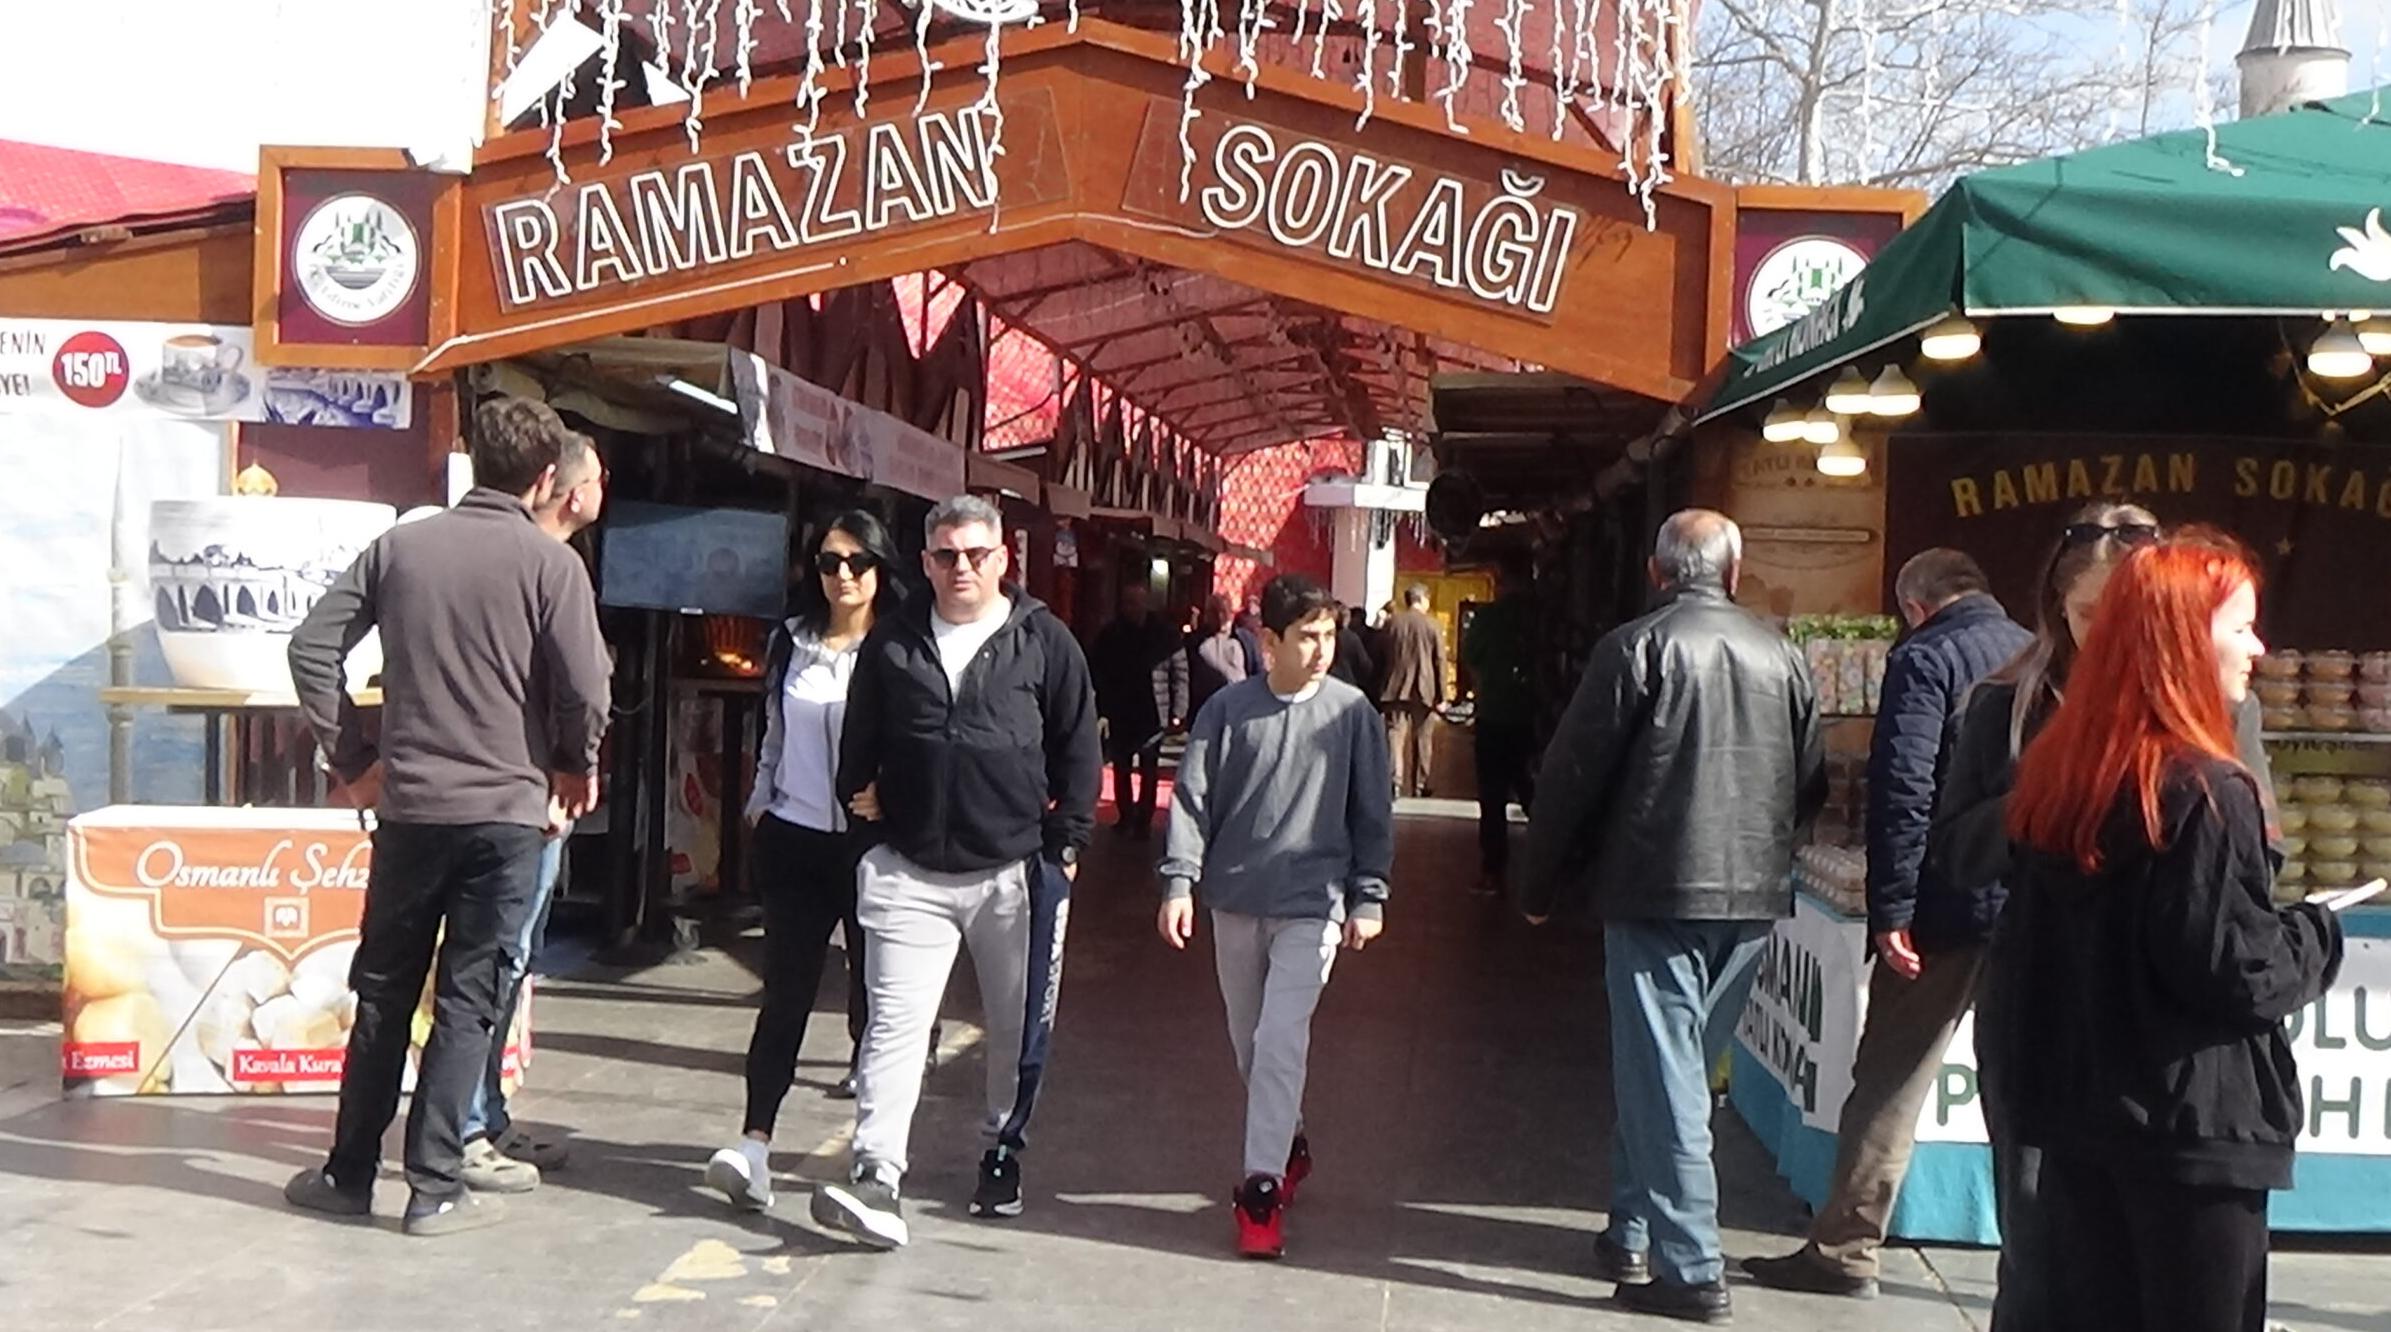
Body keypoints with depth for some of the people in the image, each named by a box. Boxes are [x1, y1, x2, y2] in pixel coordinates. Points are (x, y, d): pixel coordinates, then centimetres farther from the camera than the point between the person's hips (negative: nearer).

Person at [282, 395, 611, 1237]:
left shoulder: (400, 546, 5)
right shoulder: (550, 562, -7)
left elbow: (312, 647, 2)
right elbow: (585, 689, -13)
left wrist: (353, 757, 8)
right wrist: (576, 768, 6)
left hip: (408, 805, 3)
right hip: (507, 812, -3)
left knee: (383, 991, 14)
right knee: (466, 1000, 3)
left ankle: (349, 1174, 21)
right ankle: (434, 1189, 6)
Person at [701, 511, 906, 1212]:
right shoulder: (792, 643, 10)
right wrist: (759, 805, 16)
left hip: (875, 842, -3)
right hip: (795, 838, 3)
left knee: (876, 991, 7)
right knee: (786, 990, -1)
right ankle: (754, 1142, -6)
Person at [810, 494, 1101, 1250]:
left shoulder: (1044, 642, -1)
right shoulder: (893, 642, 6)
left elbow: (1079, 750, 2)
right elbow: (860, 739, 17)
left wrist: (1066, 843, -1)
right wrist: (860, 798, 7)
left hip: (1016, 872, -1)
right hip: (910, 873, 1)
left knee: (1019, 1030, 12)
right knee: (895, 1024, -9)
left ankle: (1003, 1153, 31)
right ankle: (877, 1178, -12)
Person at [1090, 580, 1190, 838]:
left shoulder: (1163, 634, -3)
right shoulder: (1110, 634, 1)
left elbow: (1180, 672, -2)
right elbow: (1096, 672, 3)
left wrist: (1178, 711, -7)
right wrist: (1101, 708, -5)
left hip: (1153, 713, -2)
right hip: (1119, 713, 2)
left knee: (1149, 770, 3)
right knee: (1121, 768, 9)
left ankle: (1144, 820, 9)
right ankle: (1125, 816, 20)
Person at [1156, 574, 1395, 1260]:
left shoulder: (1351, 711, -3)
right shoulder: (1227, 709, -1)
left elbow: (1372, 811, 2)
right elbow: (1193, 797, 1)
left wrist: (1368, 896, 0)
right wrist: (1180, 881, -7)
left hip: (1312, 903, -3)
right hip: (1235, 900, 3)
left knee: (1280, 1041, -13)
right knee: (1248, 1041, 15)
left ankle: (1263, 1186, -8)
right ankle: (1287, 1143, 37)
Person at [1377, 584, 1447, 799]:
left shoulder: (1391, 623, 2)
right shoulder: (1432, 626, -4)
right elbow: (1440, 662, -4)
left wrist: (1381, 689, 14)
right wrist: (1441, 696, 1)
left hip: (1395, 690, 1)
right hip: (1424, 691, -1)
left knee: (1395, 735, -2)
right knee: (1422, 740, 10)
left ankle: (1395, 783, -15)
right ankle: (1419, 786, 14)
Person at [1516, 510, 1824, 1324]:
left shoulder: (1637, 647, -8)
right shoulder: (1782, 656, 6)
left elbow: (1572, 774, -8)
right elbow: (1811, 787, 12)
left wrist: (1540, 885, 2)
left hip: (1657, 892, -5)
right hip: (1753, 898, 5)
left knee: (1662, 1079, 0)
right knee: (1675, 1070, 17)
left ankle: (1692, 1269, -1)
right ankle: (1632, 1233, 25)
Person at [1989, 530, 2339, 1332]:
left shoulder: (2056, 770, 6)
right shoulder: (2205, 793, -17)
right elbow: (2239, 973, -17)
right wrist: (2319, 935, 1)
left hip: (2079, 1111, 7)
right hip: (2194, 1126, -7)